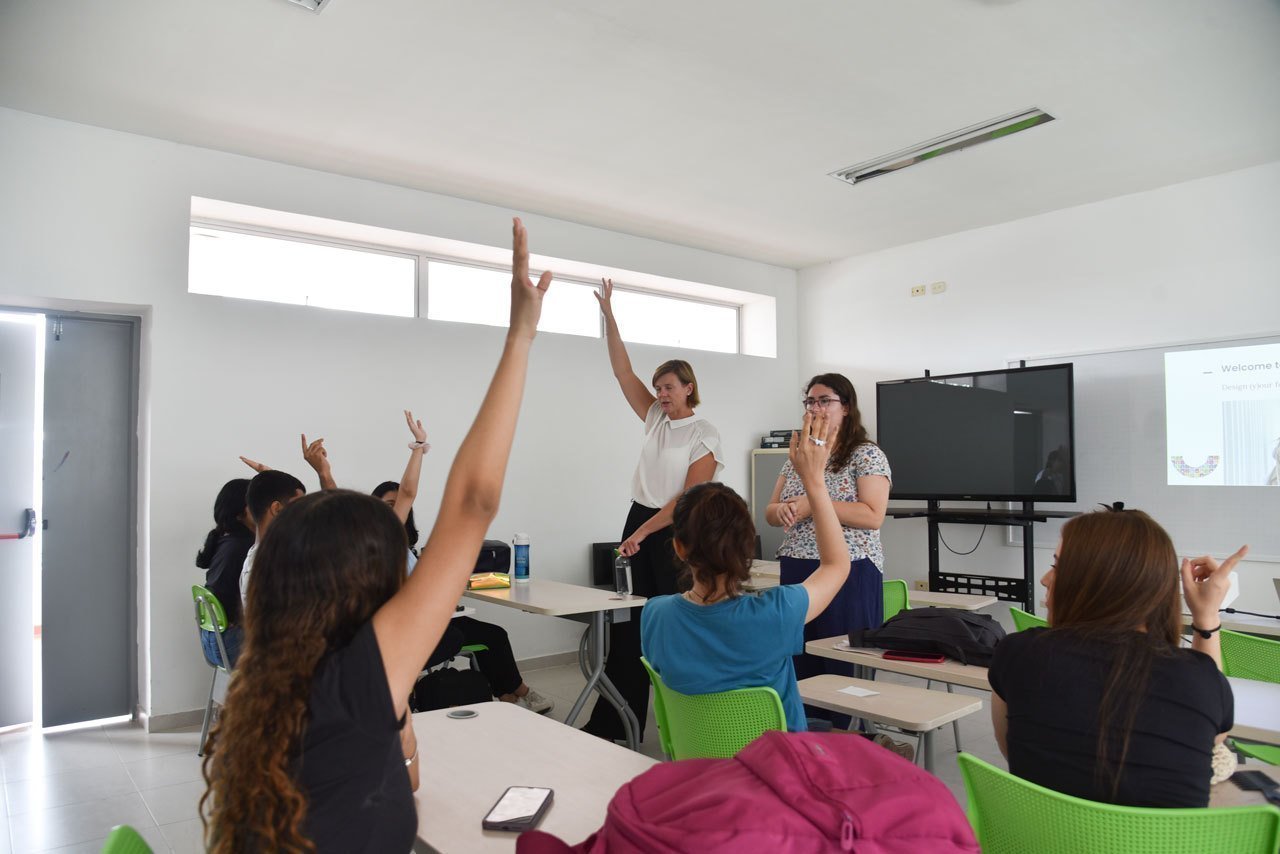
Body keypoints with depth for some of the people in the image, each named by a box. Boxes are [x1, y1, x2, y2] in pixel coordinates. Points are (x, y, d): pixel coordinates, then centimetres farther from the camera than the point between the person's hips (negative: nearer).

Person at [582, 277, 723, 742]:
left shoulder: (705, 436, -9)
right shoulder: (656, 418, 9)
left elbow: (690, 498, -15)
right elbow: (622, 371, 7)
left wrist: (642, 533, -19)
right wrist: (608, 315, 2)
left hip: (674, 531, -6)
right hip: (639, 521, 7)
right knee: (638, 619, 10)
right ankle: (622, 719, 18)